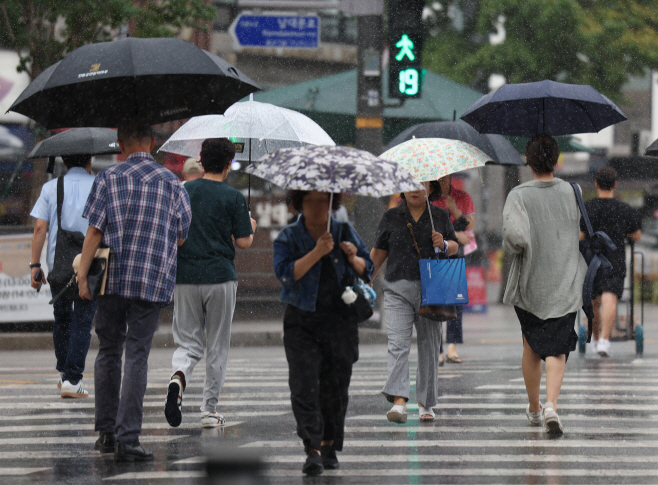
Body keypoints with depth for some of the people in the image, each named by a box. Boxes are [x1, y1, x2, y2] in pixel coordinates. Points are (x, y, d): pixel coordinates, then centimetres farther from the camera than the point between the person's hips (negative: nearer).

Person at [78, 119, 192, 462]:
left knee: (108, 351, 14)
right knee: (137, 356, -1)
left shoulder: (108, 178, 0)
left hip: (113, 278, 0)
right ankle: (127, 439, -9)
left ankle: (106, 432, 17)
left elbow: (94, 231, -5)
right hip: (153, 280, 0)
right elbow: (182, 236, 8)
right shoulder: (172, 183, 4)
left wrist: (83, 275, -4)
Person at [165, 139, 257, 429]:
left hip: (184, 277, 2)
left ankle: (178, 377, -25)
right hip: (220, 277, -2)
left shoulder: (183, 192, 5)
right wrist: (251, 229, 17)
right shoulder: (233, 197, -5)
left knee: (188, 343, 7)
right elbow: (243, 242, -5)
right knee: (217, 347, 9)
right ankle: (210, 409, 11)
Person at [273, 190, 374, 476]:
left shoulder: (345, 232, 8)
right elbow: (286, 273, -15)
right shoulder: (288, 238, 1)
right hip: (302, 321, -2)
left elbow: (367, 270, 11)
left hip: (340, 321, 2)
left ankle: (330, 447, 20)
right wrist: (317, 253, -22)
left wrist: (354, 258, -10)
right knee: (304, 386, -14)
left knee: (335, 387, 6)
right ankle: (312, 450, -18)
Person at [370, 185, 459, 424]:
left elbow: (455, 247, 15)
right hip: (398, 289, -1)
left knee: (429, 346, 5)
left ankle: (425, 404, 17)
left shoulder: (440, 216, 10)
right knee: (398, 344, -15)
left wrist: (444, 245, -7)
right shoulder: (391, 217, 9)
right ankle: (399, 402, -24)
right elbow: (378, 252, 15)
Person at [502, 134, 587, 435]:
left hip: (529, 284, 0)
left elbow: (516, 236, -25)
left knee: (531, 347, 18)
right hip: (566, 285, 0)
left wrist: (511, 246, -5)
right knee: (557, 349, 0)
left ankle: (534, 409, 30)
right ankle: (551, 404, -23)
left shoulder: (519, 196, -12)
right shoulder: (572, 192, -4)